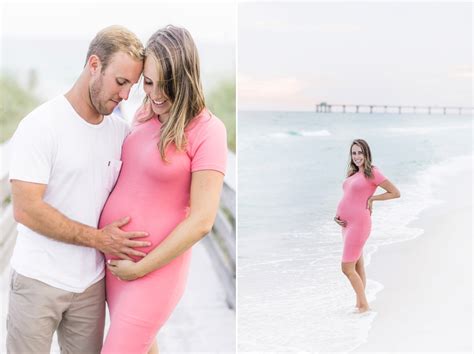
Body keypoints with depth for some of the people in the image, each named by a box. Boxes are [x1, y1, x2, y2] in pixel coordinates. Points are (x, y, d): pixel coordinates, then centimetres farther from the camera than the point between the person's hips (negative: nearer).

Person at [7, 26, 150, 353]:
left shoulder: (121, 130, 2)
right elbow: (26, 210, -18)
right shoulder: (41, 125, -14)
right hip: (39, 280, -5)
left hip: (92, 282, 5)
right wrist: (98, 239, -17)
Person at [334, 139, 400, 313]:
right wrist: (338, 214, 4)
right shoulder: (353, 174, 14)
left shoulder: (372, 173, -8)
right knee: (357, 266, 14)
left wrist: (372, 198, -7)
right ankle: (359, 304, 22)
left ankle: (364, 305, 3)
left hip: (358, 224, -8)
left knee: (347, 268, -8)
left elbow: (396, 193, -7)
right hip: (347, 224, 8)